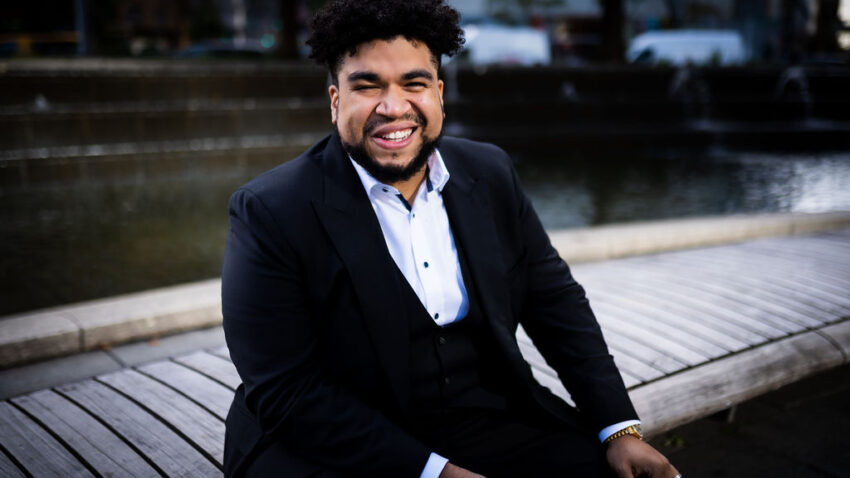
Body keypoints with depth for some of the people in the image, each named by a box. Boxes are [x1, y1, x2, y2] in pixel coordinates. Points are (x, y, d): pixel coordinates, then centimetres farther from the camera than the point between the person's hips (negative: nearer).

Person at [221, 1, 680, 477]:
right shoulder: (270, 213, -13)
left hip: (489, 420, 4)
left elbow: (556, 301, 7)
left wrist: (620, 429, -2)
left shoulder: (490, 174, 1)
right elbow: (286, 393, -16)